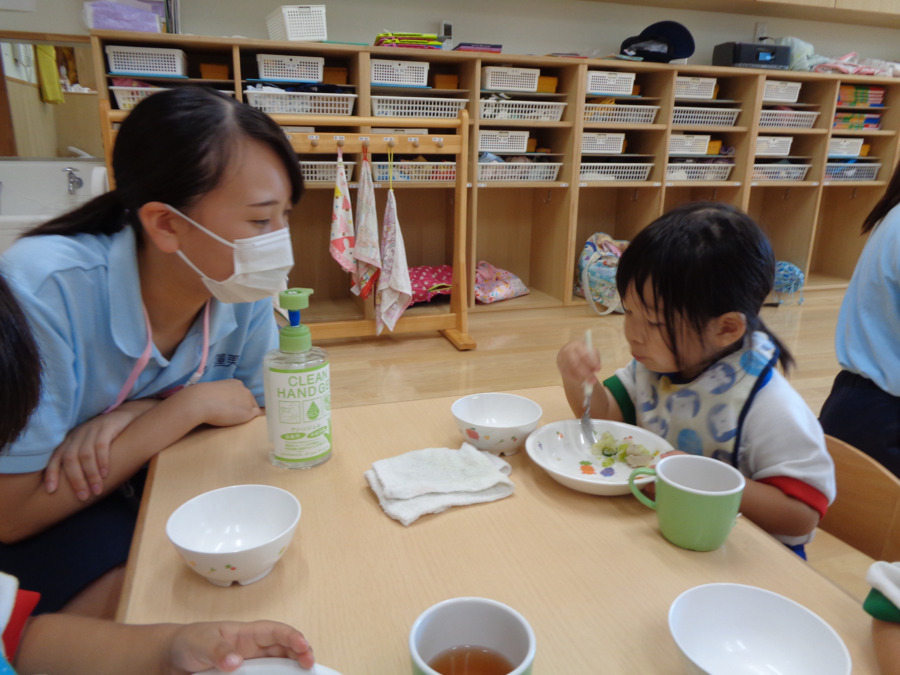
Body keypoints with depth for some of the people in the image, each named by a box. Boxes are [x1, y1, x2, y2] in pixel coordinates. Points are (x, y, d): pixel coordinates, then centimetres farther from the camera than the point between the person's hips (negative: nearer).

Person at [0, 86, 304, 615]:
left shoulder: (244, 286, -17)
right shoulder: (47, 289, -30)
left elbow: (254, 405, -5)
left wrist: (140, 414, -24)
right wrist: (188, 408, -27)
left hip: (157, 482, 5)